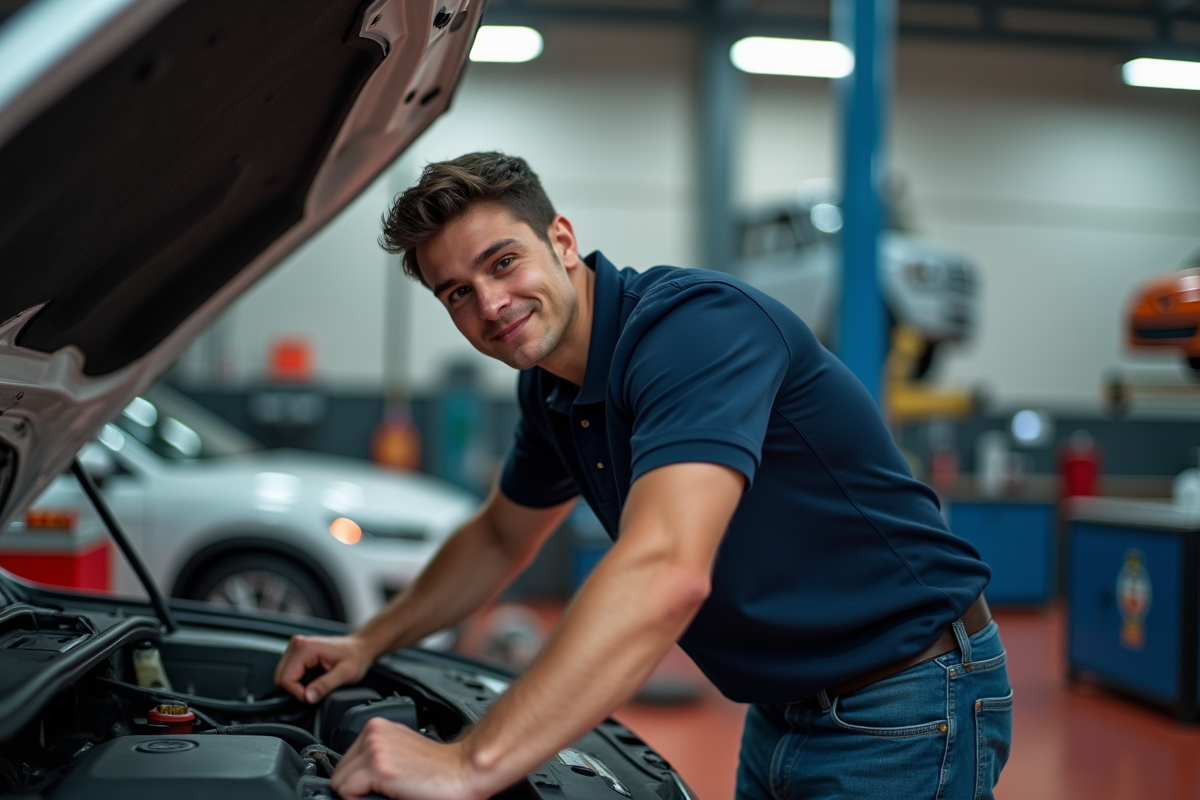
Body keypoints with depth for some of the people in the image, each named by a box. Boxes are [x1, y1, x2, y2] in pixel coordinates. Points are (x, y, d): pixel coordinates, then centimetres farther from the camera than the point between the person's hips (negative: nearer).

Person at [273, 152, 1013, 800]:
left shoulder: (694, 322, -26)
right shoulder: (553, 390, 4)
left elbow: (664, 576, -40)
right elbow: (499, 541, 23)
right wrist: (370, 644, 17)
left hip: (905, 709, -8)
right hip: (784, 712, 9)